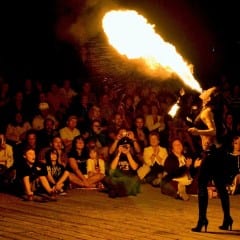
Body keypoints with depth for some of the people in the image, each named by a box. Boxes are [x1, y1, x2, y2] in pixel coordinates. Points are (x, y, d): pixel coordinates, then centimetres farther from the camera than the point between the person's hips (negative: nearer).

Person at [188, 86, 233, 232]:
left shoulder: (206, 111, -11)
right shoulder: (215, 111, 13)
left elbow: (213, 131, -24)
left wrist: (198, 131, -39)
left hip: (211, 152, -9)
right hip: (218, 151, 9)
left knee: (202, 185, -9)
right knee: (221, 186, 13)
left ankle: (202, 220, -16)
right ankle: (227, 220, 17)